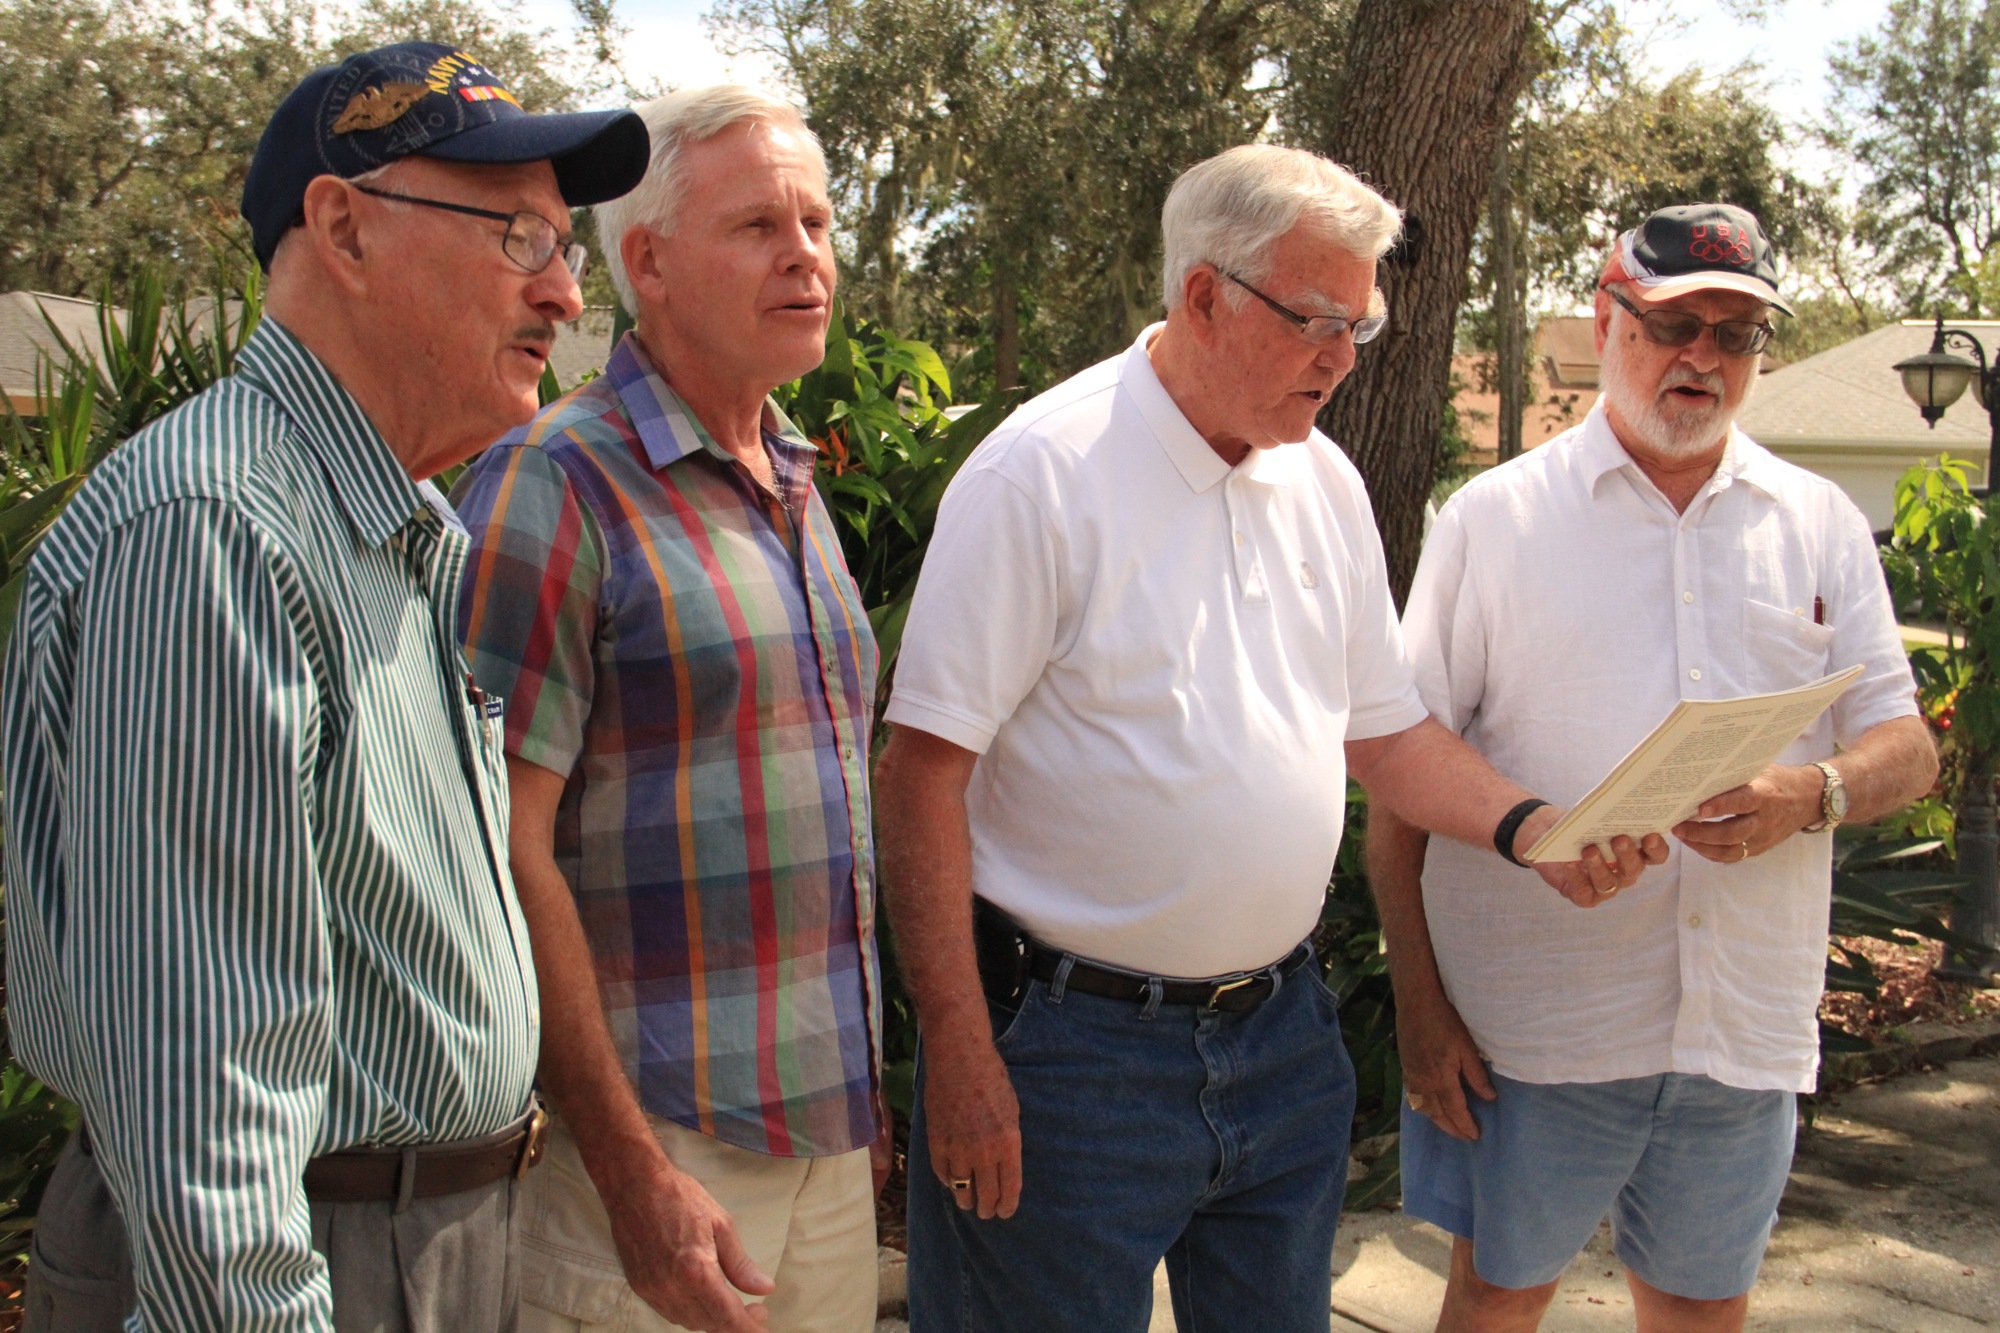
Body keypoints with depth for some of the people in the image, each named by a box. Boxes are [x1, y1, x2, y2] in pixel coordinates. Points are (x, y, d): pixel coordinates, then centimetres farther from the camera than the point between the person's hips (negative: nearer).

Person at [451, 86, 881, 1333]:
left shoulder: (797, 485, 12)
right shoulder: (556, 483, -12)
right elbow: (506, 848, -17)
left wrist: (865, 1082, 15)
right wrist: (627, 1165, -18)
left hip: (829, 1134, 7)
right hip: (657, 1143, -7)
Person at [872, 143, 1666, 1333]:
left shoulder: (1327, 484, 7)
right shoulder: (1042, 472, -14)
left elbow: (1383, 730, 14)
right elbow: (926, 768, -16)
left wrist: (1529, 826, -5)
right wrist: (961, 1054, -18)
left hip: (1283, 1042, 7)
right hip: (1073, 1045, -6)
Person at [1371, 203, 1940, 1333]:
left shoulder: (1820, 524, 8)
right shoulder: (1494, 518, 0)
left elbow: (1905, 748, 7)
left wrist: (1811, 796, -17)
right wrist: (1419, 996, -7)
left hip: (1747, 1026, 3)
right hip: (1532, 1017, -2)